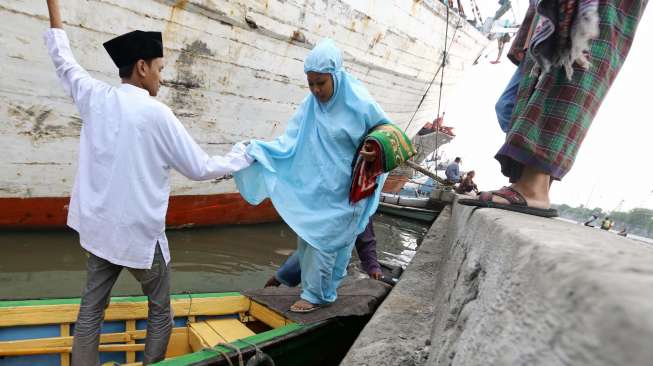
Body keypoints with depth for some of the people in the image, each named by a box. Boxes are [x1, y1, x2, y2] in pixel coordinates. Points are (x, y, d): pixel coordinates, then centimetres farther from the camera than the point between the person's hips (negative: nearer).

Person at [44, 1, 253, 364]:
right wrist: (242, 156, 5)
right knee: (160, 310, 14)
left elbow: (64, 60, 19)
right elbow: (200, 168, -11)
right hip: (140, 233, -5)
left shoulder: (95, 97, -1)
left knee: (91, 308, 13)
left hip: (100, 227, 6)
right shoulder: (156, 113, -16)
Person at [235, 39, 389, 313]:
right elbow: (290, 142, -7)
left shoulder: (360, 104, -15)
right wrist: (256, 150, -19)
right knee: (307, 235, 13)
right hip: (314, 187, 6)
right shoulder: (310, 105, -2)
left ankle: (316, 294, 20)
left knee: (324, 239, 0)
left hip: (342, 190, -5)